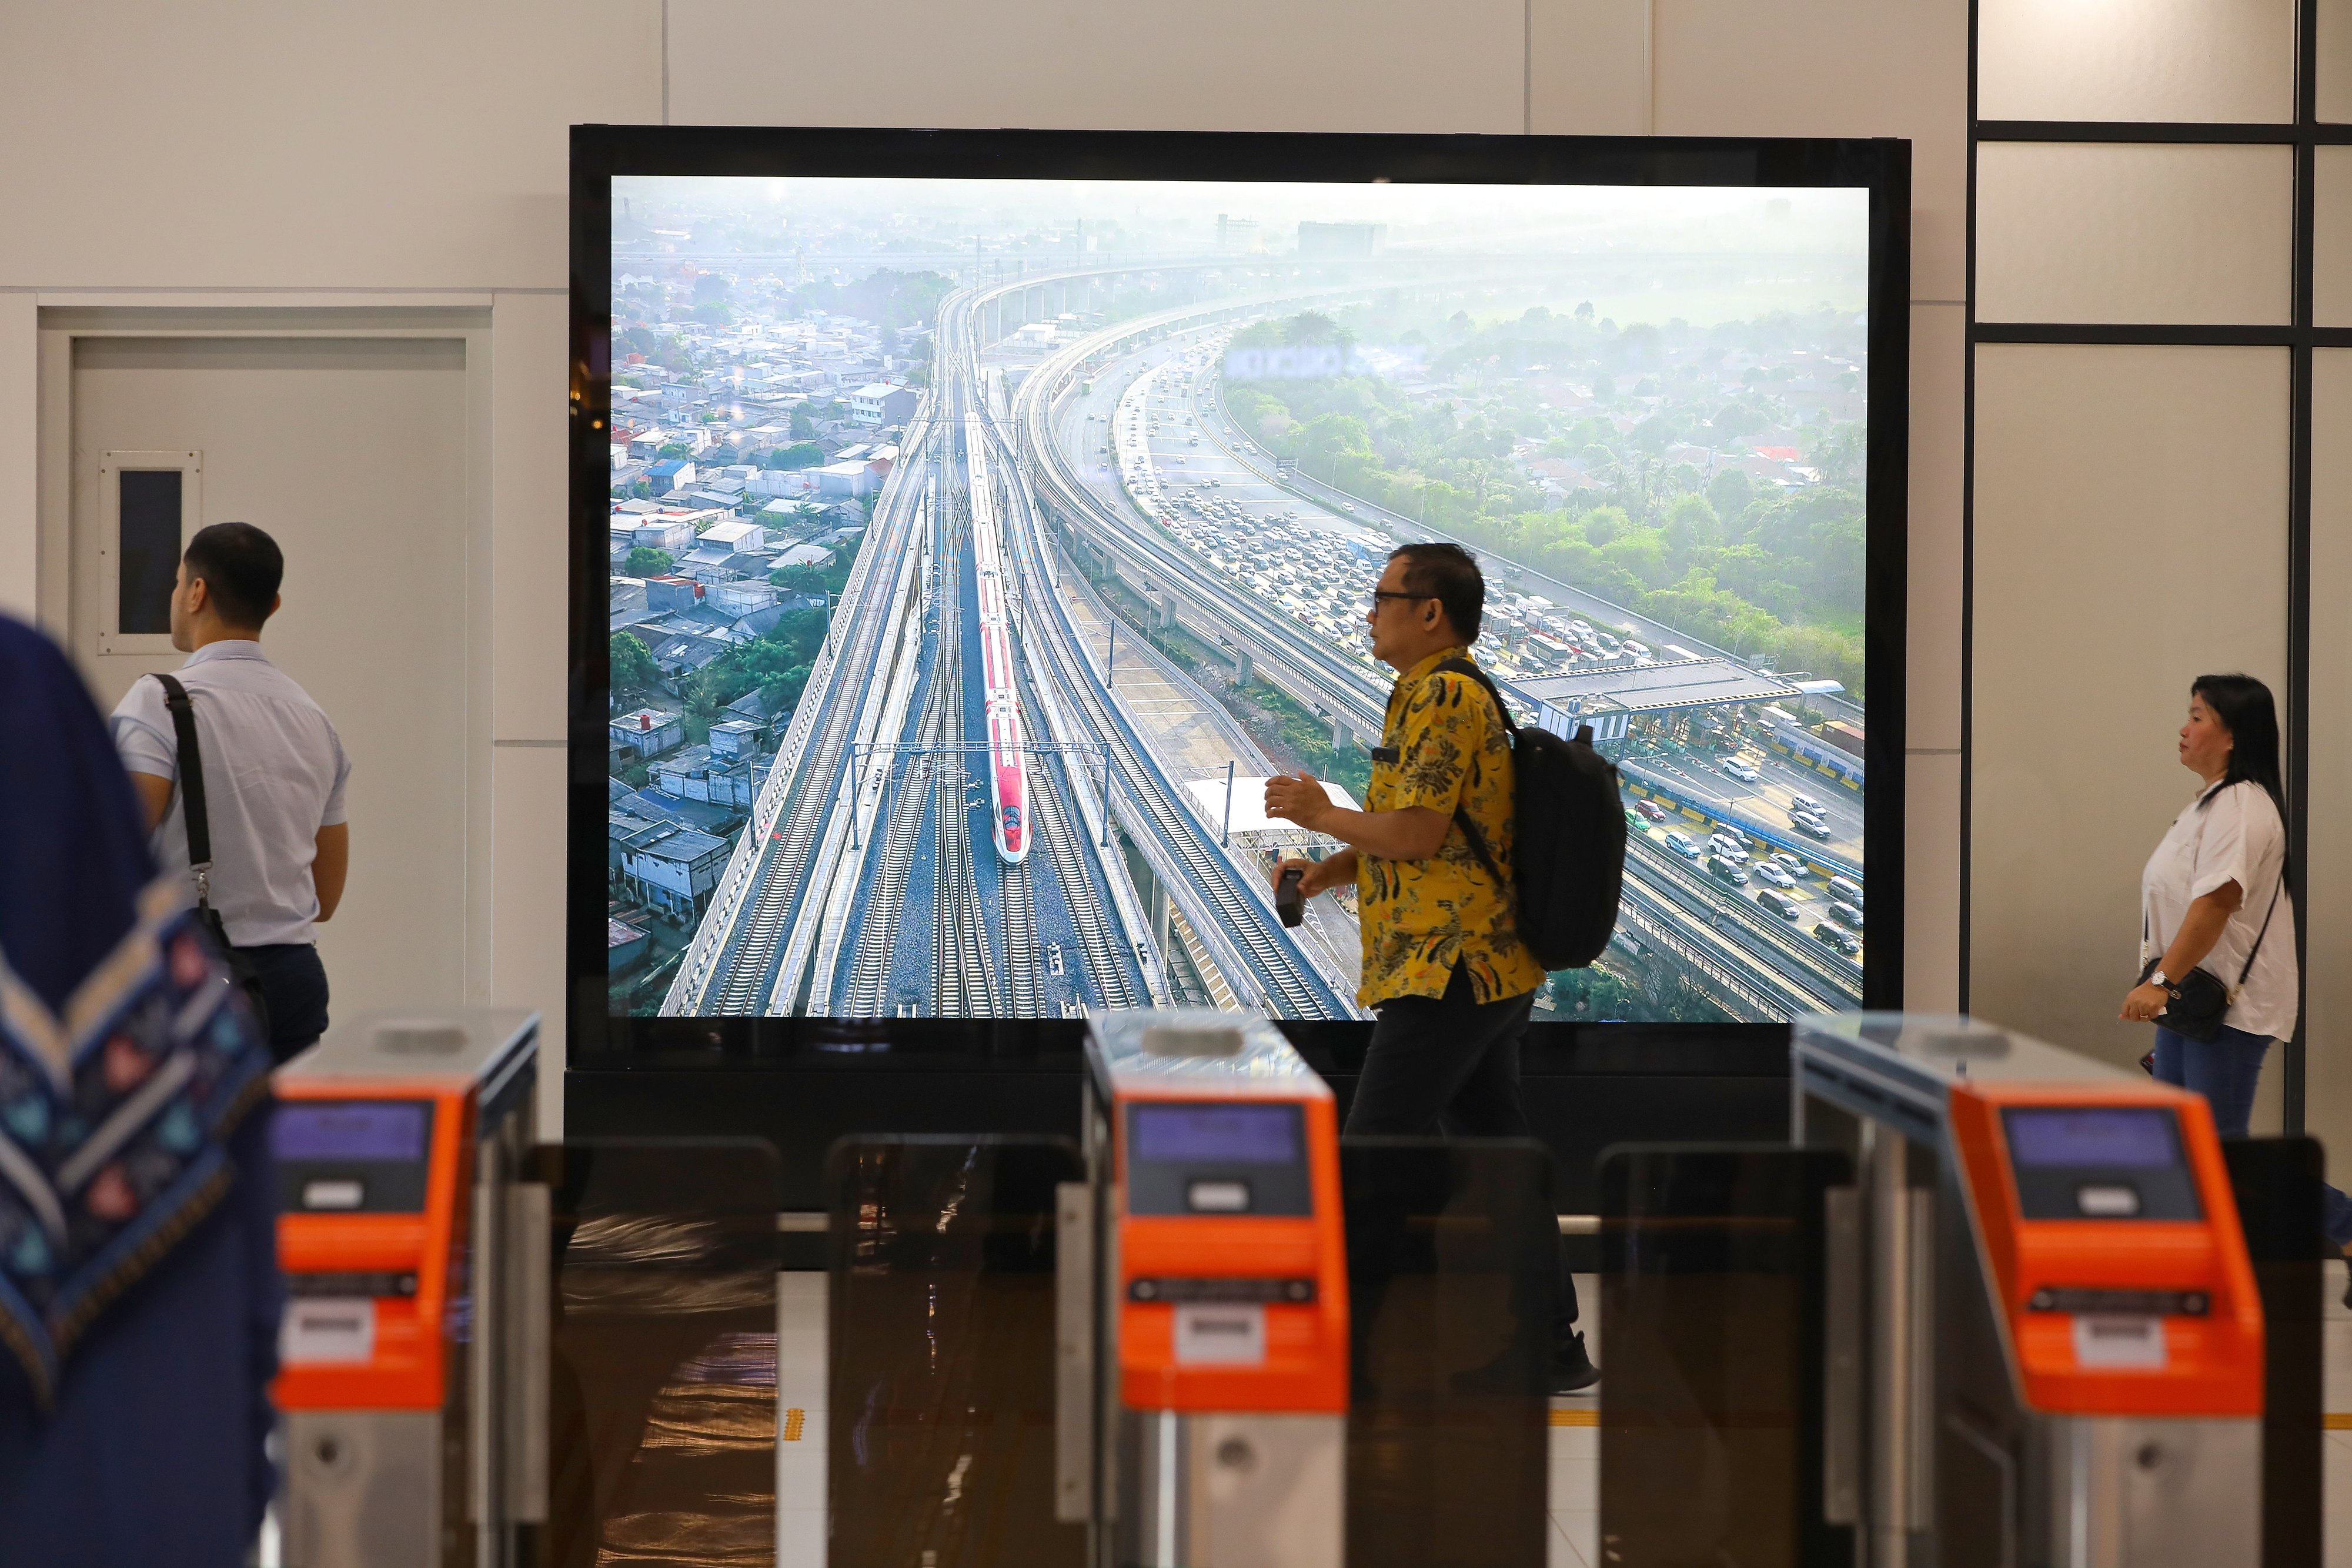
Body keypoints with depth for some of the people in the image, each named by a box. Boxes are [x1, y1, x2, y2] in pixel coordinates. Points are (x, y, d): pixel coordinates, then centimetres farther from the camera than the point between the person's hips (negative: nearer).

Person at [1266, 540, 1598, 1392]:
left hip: (1446, 970, -11)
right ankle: (1552, 1345, 16)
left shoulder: (1443, 697, -15)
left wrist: (1320, 814, -6)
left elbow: (1417, 833, -21)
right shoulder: (1451, 693, 19)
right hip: (1488, 965, 11)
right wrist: (1328, 871, 12)